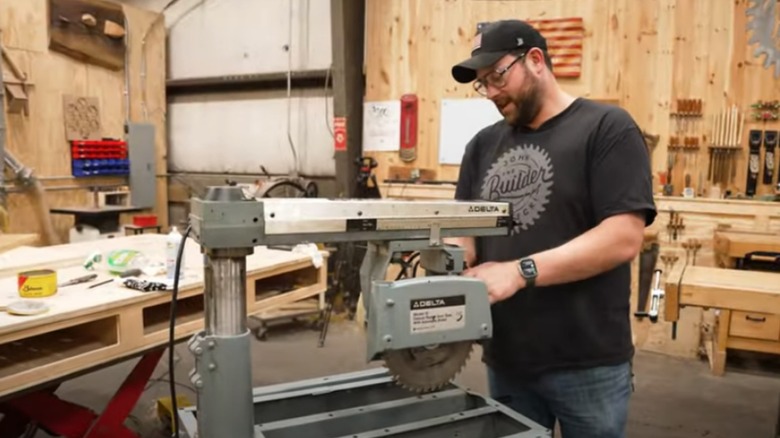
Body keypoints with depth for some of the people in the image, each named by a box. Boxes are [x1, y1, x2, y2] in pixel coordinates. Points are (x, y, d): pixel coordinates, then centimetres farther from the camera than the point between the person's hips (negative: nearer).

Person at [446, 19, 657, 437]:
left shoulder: (607, 128, -7)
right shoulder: (482, 145, 9)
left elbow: (624, 237, -16)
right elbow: (463, 232, 9)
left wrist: (520, 271, -23)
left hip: (588, 363, -4)